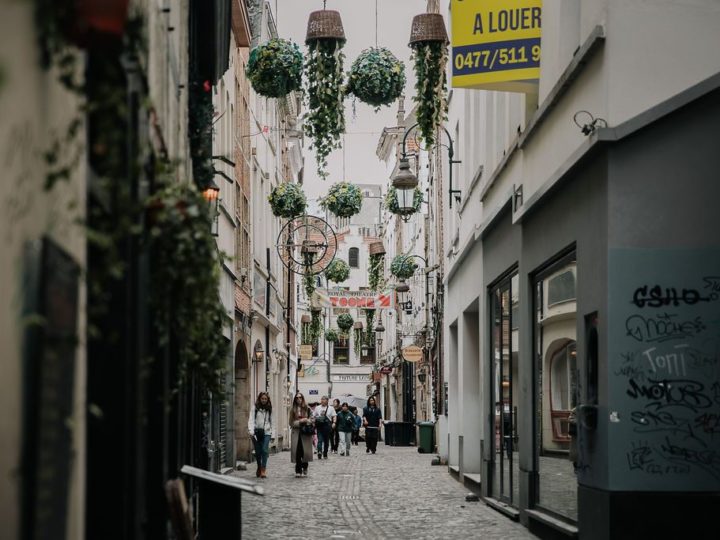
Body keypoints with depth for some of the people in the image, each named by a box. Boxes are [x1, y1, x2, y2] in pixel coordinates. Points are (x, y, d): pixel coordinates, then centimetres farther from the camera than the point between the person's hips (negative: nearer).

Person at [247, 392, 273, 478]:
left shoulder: (269, 409, 9)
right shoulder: (255, 408, 0)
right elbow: (251, 420, -5)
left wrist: (271, 431, 8)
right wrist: (251, 431, -16)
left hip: (266, 433, 1)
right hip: (256, 432, -1)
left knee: (265, 450, -13)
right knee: (258, 451, 8)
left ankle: (263, 470, -14)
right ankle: (259, 467, 28)